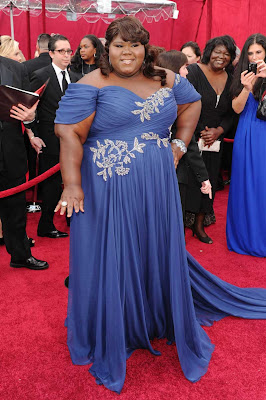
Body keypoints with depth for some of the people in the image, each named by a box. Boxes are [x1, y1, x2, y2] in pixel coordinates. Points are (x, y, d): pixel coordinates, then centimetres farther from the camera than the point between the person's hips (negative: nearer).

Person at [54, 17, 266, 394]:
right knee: (110, 262, 7)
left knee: (160, 254, 16)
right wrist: (73, 185, -22)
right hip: (109, 191, -4)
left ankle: (163, 320, 41)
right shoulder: (92, 86, -7)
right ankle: (111, 336, 29)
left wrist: (180, 144, 11)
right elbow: (70, 134, -13)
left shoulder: (166, 80, 8)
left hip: (157, 190, 5)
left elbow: (192, 103, 23)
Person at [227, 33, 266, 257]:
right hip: (246, 136, 3)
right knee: (245, 185, 8)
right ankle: (245, 236, 22)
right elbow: (237, 108, -1)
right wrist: (246, 88, -17)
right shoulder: (242, 75, 9)